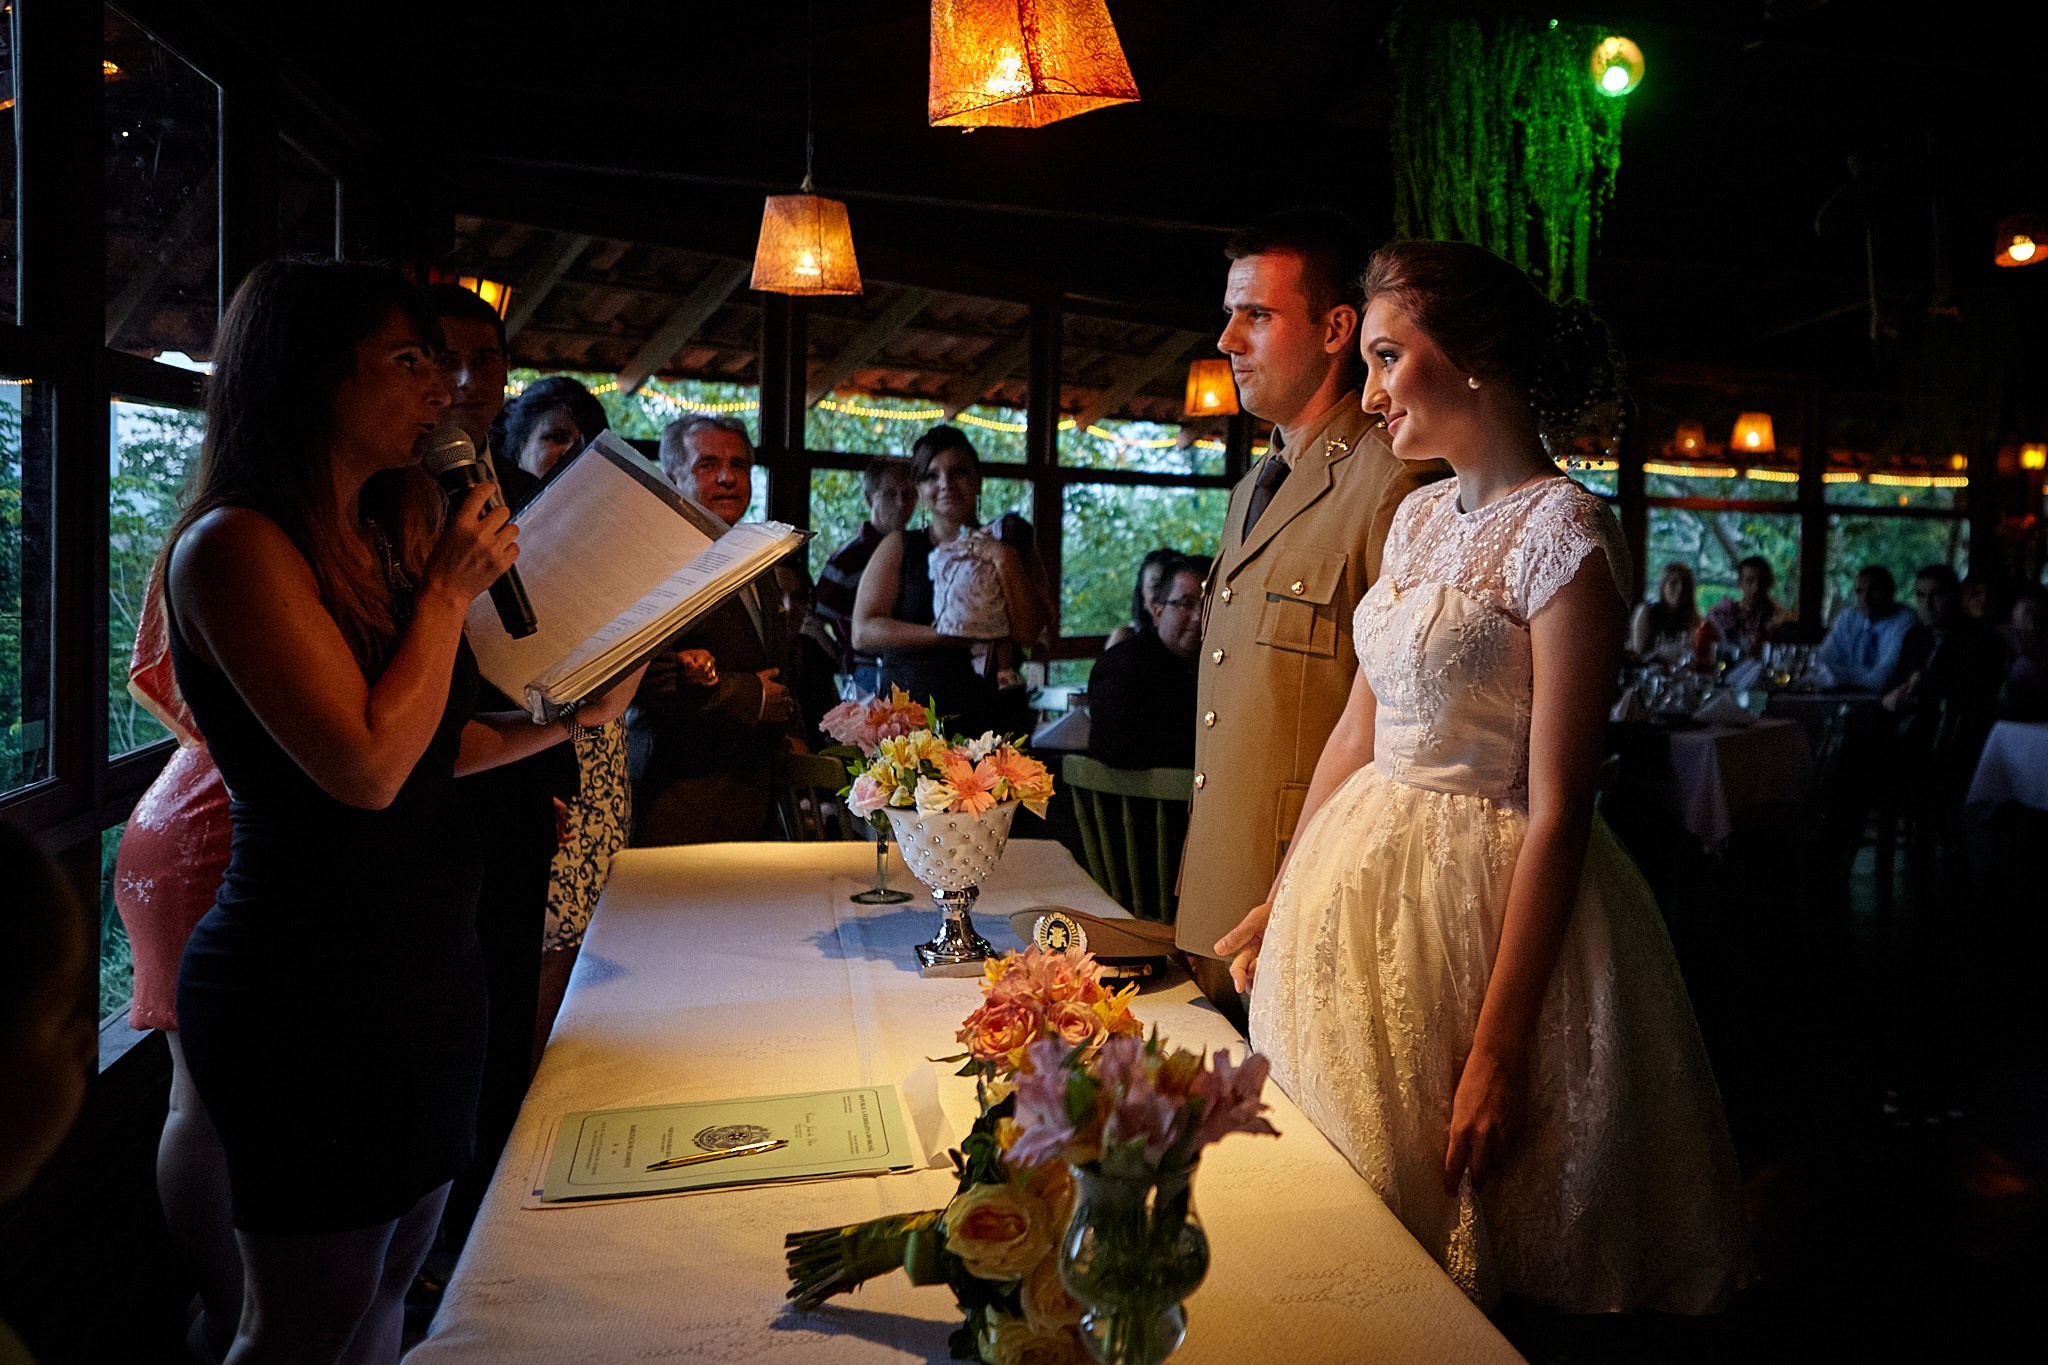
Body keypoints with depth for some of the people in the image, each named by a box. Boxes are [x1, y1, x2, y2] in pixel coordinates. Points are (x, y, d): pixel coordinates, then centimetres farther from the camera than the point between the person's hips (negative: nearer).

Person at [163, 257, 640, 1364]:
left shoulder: (379, 540, 10)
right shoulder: (233, 544, -15)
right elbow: (366, 766, -22)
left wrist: (562, 719, 4)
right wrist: (451, 590, -14)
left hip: (423, 970, 8)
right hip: (312, 992, -8)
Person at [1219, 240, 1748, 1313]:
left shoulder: (1562, 530, -16)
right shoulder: (1421, 517, 8)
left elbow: (1556, 813, -19)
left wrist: (1498, 1050, -19)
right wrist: (1282, 902, 14)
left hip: (1483, 899, -7)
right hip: (1360, 879, 8)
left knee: (1458, 1252, 10)